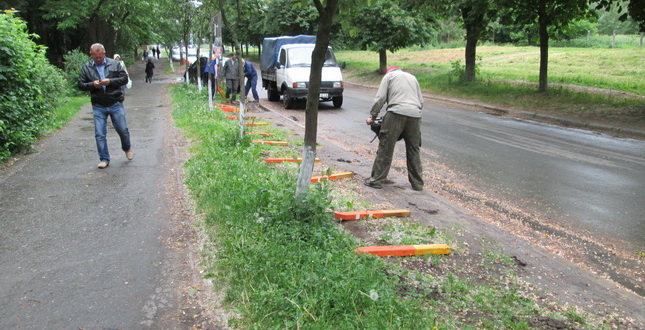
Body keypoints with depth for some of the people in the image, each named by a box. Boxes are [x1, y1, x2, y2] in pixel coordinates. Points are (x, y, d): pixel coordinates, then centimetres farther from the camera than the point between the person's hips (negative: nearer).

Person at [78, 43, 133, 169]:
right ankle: (104, 159, 13)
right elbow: (80, 85, 5)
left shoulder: (114, 64, 2)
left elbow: (124, 78, 0)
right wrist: (93, 84, -15)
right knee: (100, 134, 1)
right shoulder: (86, 67, 5)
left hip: (115, 104, -1)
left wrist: (110, 81, -16)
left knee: (123, 130, 6)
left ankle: (127, 148, 36)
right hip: (98, 106, 1)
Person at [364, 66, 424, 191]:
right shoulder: (412, 77, 30)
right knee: (413, 150, 11)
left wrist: (372, 117, 9)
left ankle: (376, 180, 1)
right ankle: (417, 183, 15)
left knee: (385, 148, -1)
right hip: (415, 115, 5)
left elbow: (380, 98, 4)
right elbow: (421, 101, 23)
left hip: (397, 113, -4)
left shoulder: (388, 76, 16)